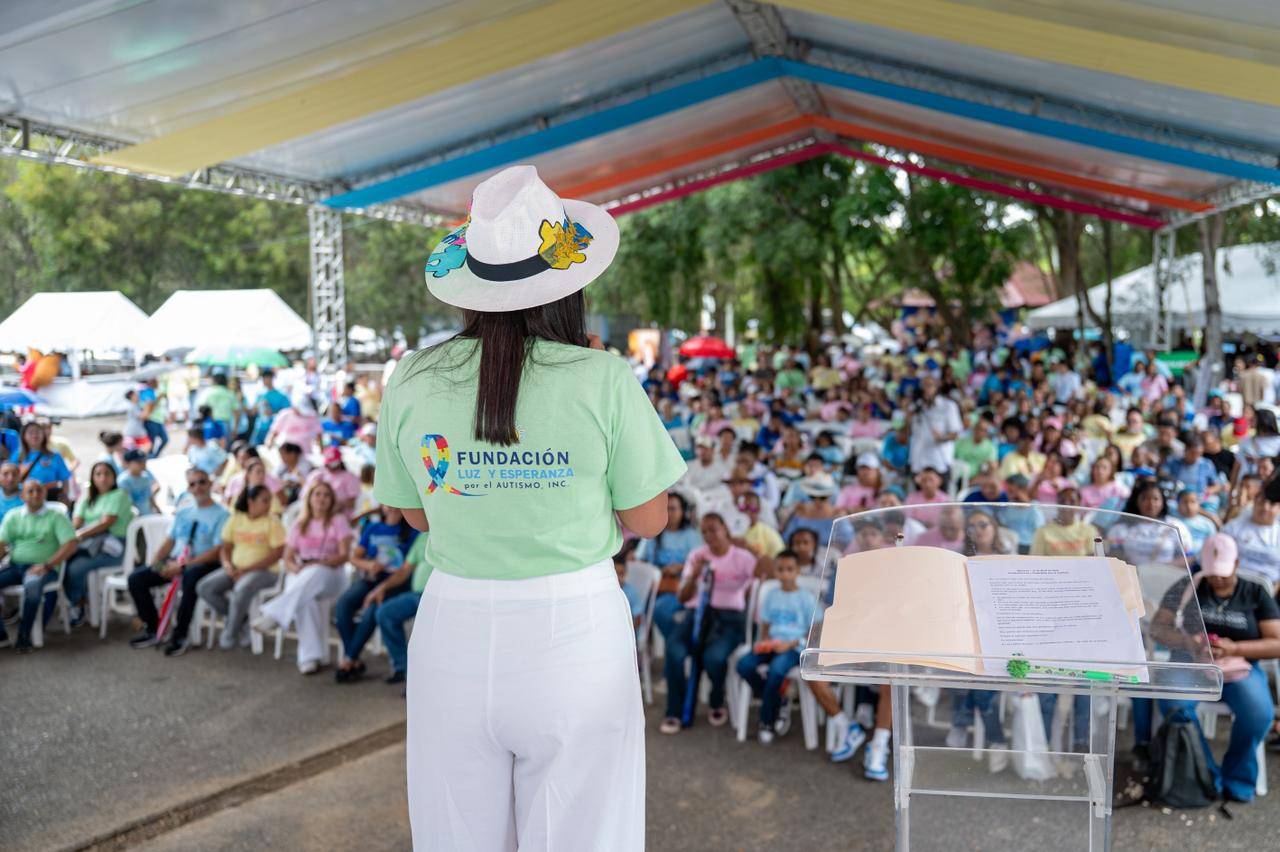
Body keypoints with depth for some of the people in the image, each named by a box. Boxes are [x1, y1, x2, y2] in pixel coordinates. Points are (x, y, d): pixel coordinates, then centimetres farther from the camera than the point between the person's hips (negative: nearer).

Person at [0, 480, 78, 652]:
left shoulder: (56, 516, 3)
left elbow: (71, 544, -7)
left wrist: (46, 565, -16)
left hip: (43, 568, -4)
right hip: (15, 565, 5)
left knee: (32, 585, -37)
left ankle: (24, 638, -26)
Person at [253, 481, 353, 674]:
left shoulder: (338, 522, 10)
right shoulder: (299, 524, 19)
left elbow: (344, 555, -2)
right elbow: (288, 559, 14)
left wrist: (321, 563, -19)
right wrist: (296, 568, -10)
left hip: (330, 575, -2)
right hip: (300, 575, 2)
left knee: (314, 574, -41)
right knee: (306, 599, -36)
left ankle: (274, 615, -44)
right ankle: (310, 656, -39)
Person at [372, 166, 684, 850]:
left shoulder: (411, 382, -4)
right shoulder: (605, 382, -12)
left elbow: (417, 514, 9)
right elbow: (647, 518, -2)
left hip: (454, 632, 2)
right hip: (574, 630, -2)